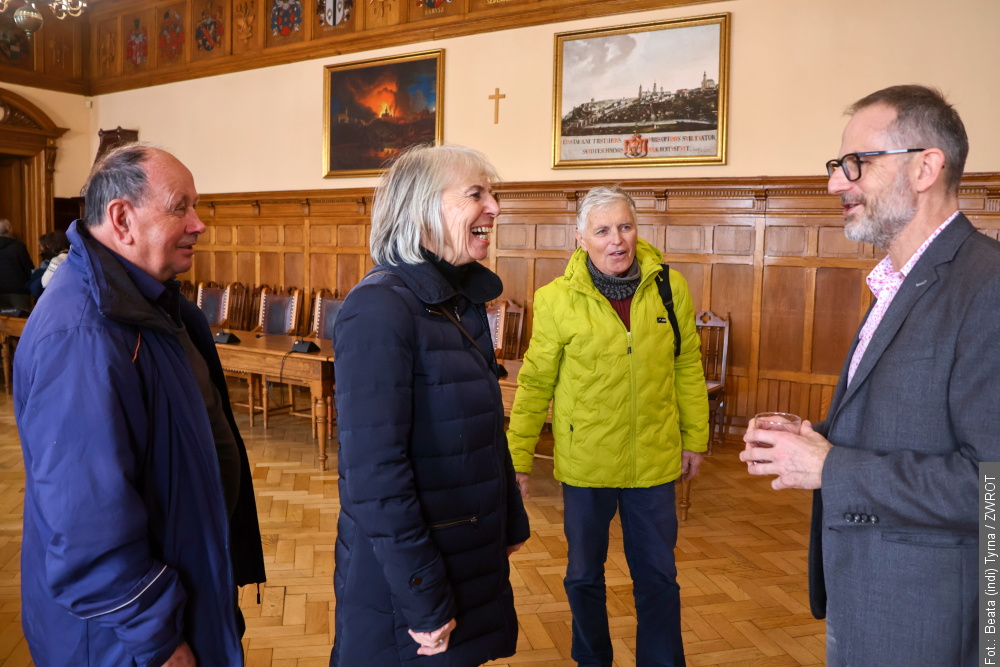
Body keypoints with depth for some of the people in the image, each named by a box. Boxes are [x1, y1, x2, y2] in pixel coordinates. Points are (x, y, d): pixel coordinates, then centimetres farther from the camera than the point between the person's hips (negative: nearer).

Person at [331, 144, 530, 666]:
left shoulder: (462, 301, 4)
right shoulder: (379, 309, -22)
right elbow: (374, 470, -25)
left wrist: (511, 521, 14)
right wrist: (422, 599, -21)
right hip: (404, 578, -8)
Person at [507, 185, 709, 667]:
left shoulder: (670, 287, -5)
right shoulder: (557, 299, -11)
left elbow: (687, 367, 4)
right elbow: (535, 384, -5)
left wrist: (694, 438, 8)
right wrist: (517, 459, -4)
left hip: (654, 460, 2)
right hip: (585, 462, -1)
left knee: (658, 576, 16)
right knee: (584, 575, 17)